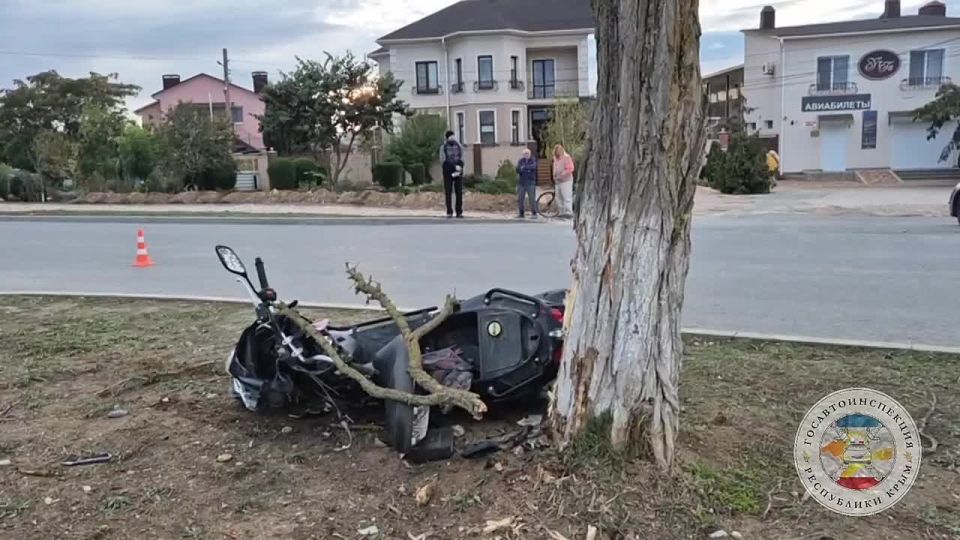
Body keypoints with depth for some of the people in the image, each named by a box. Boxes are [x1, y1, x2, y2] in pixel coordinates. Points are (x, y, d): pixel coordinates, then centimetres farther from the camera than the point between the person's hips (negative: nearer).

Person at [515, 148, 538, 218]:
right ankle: (521, 213, 16)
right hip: (521, 182, 3)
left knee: (532, 198, -7)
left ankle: (534, 213, -2)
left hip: (530, 183, -3)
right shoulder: (521, 161, 9)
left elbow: (533, 166, -20)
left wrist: (524, 167, -19)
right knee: (519, 199, 5)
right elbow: (518, 169, -6)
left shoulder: (533, 160, 1)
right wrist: (527, 170, -17)